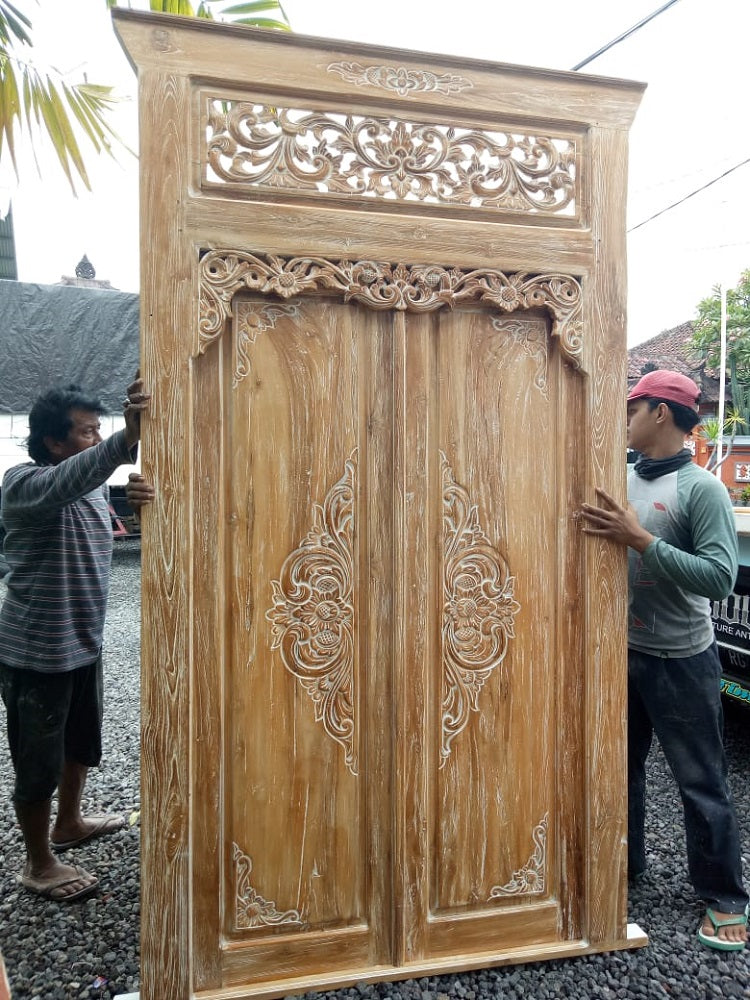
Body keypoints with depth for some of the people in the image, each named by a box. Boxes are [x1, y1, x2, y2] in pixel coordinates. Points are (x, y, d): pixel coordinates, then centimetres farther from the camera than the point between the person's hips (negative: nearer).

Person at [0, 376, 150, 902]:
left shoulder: (95, 482, 6)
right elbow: (66, 483, -46)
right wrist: (128, 438, -61)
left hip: (84, 642, 8)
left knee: (82, 741, 24)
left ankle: (68, 823, 47)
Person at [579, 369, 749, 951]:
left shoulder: (703, 489, -14)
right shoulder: (622, 482, 3)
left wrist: (640, 539, -27)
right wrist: (599, 531, -10)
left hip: (680, 659, -6)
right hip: (623, 651, 6)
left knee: (702, 783, 9)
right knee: (622, 765, 20)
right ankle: (626, 860, 41)